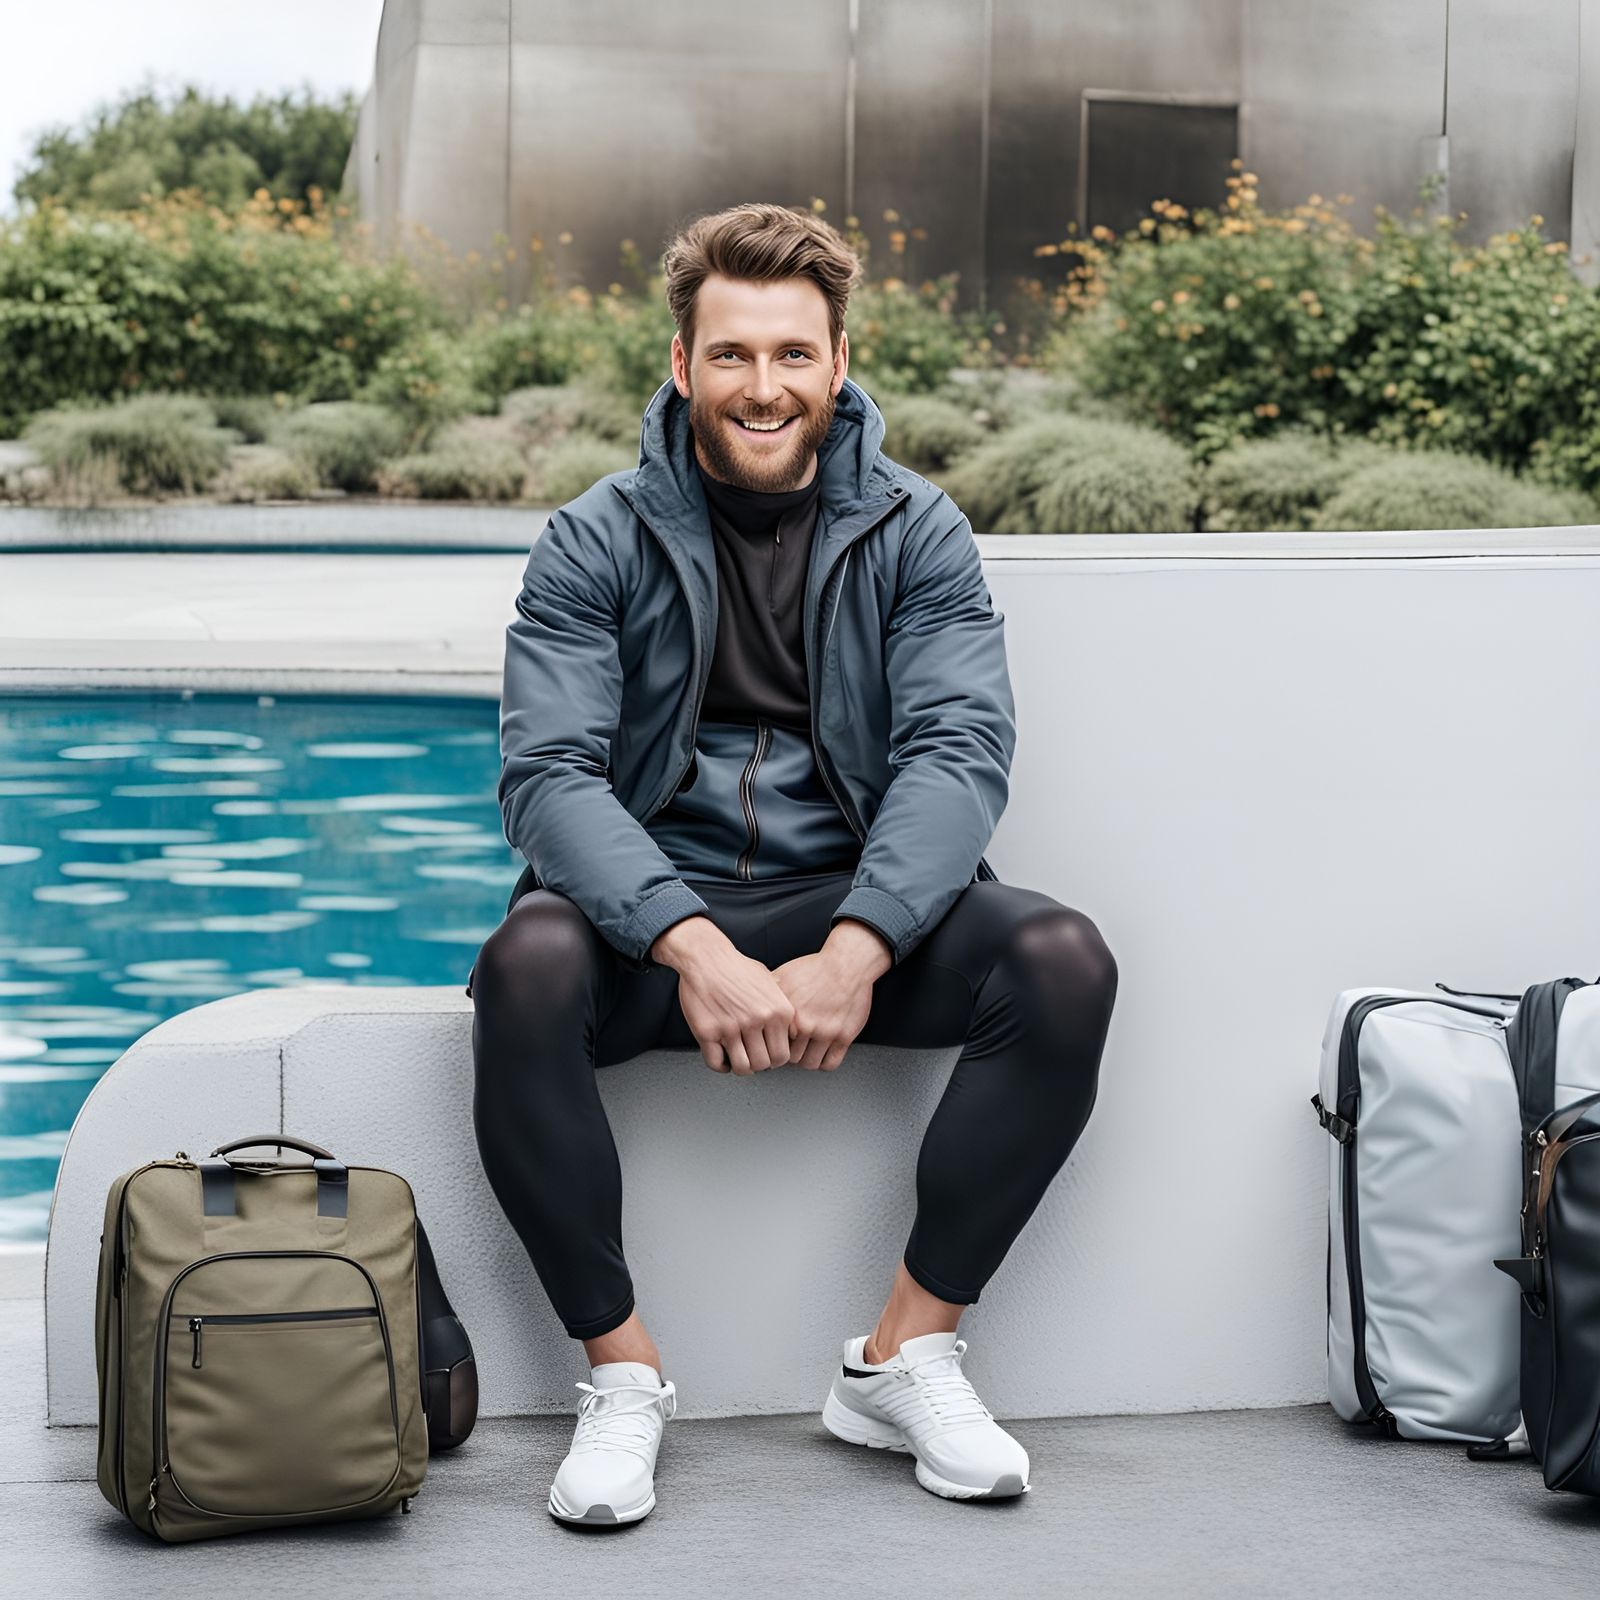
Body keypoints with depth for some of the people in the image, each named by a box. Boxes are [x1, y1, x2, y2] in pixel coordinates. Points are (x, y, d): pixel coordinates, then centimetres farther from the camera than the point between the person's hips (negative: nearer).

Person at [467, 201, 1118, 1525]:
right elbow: (548, 771, -11)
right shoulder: (597, 543, 0)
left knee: (1065, 963, -25)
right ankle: (622, 1375, -18)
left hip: (854, 902, 1)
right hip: (653, 901, -1)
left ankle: (908, 1354, -12)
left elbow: (960, 750, -9)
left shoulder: (917, 534, 4)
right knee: (527, 967, -34)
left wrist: (855, 952, -27)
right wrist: (692, 943, -29)